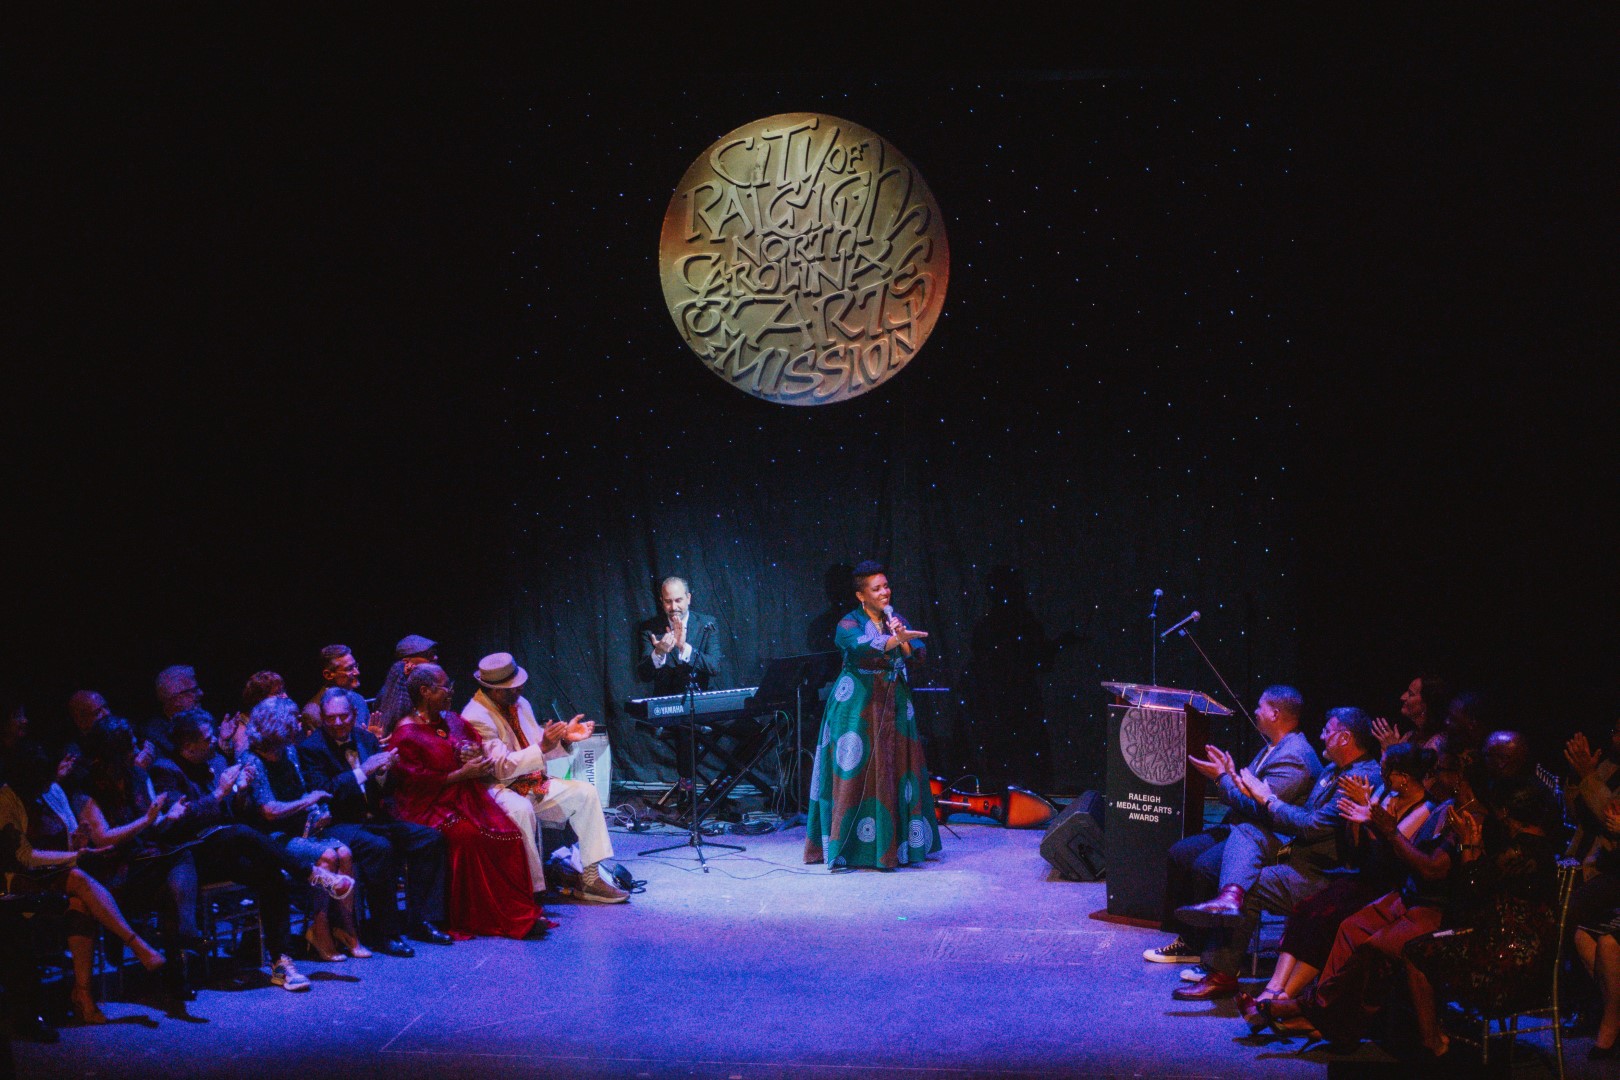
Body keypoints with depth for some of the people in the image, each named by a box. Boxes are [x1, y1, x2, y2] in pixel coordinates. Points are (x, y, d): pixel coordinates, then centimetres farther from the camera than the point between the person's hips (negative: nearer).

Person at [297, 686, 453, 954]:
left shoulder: (366, 739, 13)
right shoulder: (311, 748, -5)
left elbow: (388, 791, 15)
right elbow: (323, 794, -19)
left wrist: (383, 772, -9)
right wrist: (362, 772, -23)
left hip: (374, 819, 7)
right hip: (336, 826, -7)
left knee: (431, 838, -8)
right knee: (380, 848, -34)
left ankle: (421, 921, -4)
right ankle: (386, 934, -27)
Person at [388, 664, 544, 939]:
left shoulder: (452, 721, 18)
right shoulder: (406, 735, -5)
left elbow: (478, 746, 25)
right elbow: (418, 782, -13)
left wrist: (478, 758, 0)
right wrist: (461, 774, -14)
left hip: (467, 797, 6)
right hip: (430, 806, -6)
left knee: (507, 832, -21)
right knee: (468, 836, -33)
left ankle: (520, 912, -20)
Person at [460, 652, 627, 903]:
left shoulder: (519, 704, 8)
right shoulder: (476, 718, -19)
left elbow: (536, 746, 16)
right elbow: (502, 767, -26)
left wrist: (565, 737, -3)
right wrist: (542, 748, -32)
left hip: (533, 784, 9)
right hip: (498, 788, -9)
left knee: (585, 792, -5)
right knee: (520, 809, -40)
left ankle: (590, 878, -6)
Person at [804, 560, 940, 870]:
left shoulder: (897, 621, 12)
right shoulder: (849, 624, -5)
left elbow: (919, 658, 6)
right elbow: (863, 647, -27)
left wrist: (904, 640, -12)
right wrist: (896, 638, -41)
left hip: (893, 705, 5)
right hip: (858, 703, -5)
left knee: (895, 770, 4)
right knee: (856, 771, -7)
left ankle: (897, 843, 11)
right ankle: (849, 845, -4)